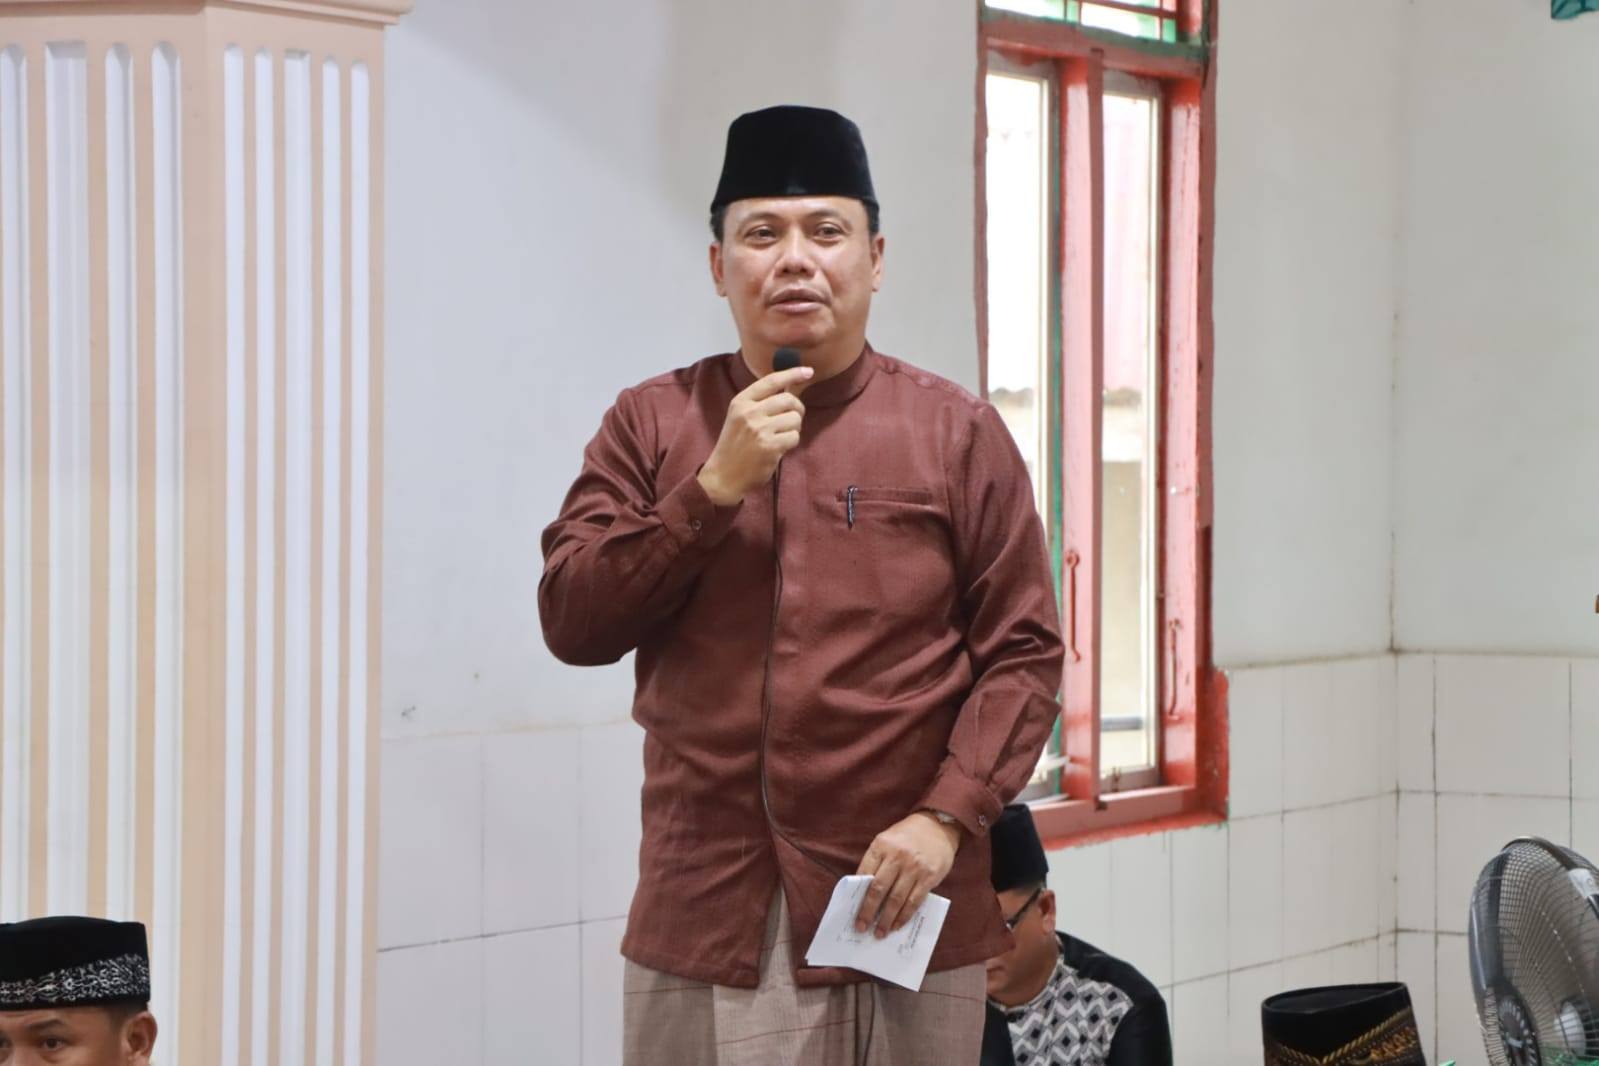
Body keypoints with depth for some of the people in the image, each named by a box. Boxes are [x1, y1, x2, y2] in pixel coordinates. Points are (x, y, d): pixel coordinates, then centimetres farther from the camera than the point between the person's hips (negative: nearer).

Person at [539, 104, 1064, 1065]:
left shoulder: (958, 432, 2)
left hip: (900, 899, -1)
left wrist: (945, 816, -13)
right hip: (703, 912, 1)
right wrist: (715, 487, -11)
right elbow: (572, 624, -2)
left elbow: (1023, 653, 0)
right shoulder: (652, 423, 7)